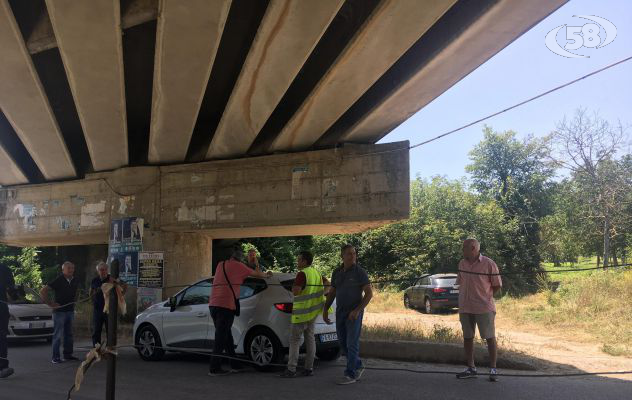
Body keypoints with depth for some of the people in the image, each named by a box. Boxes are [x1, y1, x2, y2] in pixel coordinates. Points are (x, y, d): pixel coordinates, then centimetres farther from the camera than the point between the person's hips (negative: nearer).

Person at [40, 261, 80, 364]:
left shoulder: (75, 281, 6)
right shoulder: (58, 281, -13)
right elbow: (42, 291, -14)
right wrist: (50, 303, -14)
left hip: (70, 311, 6)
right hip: (59, 311, -6)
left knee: (68, 334, 12)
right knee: (58, 335, -4)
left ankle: (68, 355, 21)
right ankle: (55, 357, 1)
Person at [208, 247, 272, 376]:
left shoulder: (220, 265, 18)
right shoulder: (238, 266, -2)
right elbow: (256, 274, 10)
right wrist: (266, 275, 33)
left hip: (213, 304, 8)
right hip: (226, 305, -8)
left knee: (225, 335, 14)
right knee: (221, 337, -4)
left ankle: (234, 364, 23)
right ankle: (214, 369, -2)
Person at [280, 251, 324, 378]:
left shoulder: (302, 274, -17)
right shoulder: (317, 273, 10)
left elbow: (295, 291, -25)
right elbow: (322, 290, 19)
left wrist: (294, 284, -6)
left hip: (302, 313, -8)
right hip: (314, 311, 8)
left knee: (294, 340, -2)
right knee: (310, 339, 11)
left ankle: (291, 369, -3)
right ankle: (309, 368, 14)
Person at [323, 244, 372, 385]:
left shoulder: (360, 272, -8)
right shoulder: (336, 273, 8)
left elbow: (369, 293, -11)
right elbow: (332, 293, 16)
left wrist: (357, 310, -19)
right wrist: (325, 310, 7)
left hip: (354, 313, -6)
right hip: (340, 313, 6)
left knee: (352, 344, -7)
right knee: (343, 343, 12)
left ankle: (350, 374, 1)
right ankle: (358, 366, 30)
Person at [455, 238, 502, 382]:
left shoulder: (489, 264, -9)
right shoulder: (462, 264, 7)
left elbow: (497, 285, -2)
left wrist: (485, 297, -1)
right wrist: (463, 300, 10)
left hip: (484, 308, -5)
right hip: (465, 308, 5)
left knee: (490, 337, 2)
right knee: (467, 337, 10)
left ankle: (493, 369, 11)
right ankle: (471, 368, 20)